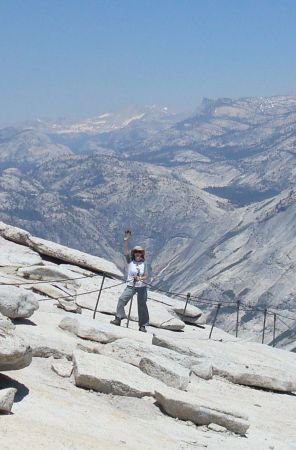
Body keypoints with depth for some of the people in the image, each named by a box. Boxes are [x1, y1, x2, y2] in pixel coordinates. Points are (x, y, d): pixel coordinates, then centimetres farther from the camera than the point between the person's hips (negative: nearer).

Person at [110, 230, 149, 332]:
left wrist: (141, 278, -19)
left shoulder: (144, 263, 1)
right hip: (131, 286, -1)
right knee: (122, 299, -21)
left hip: (142, 286, 1)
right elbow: (125, 251, -16)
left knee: (142, 305, 4)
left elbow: (146, 276, 3)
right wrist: (126, 240, -28)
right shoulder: (130, 260, -2)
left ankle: (142, 326, 14)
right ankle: (118, 319, -19)